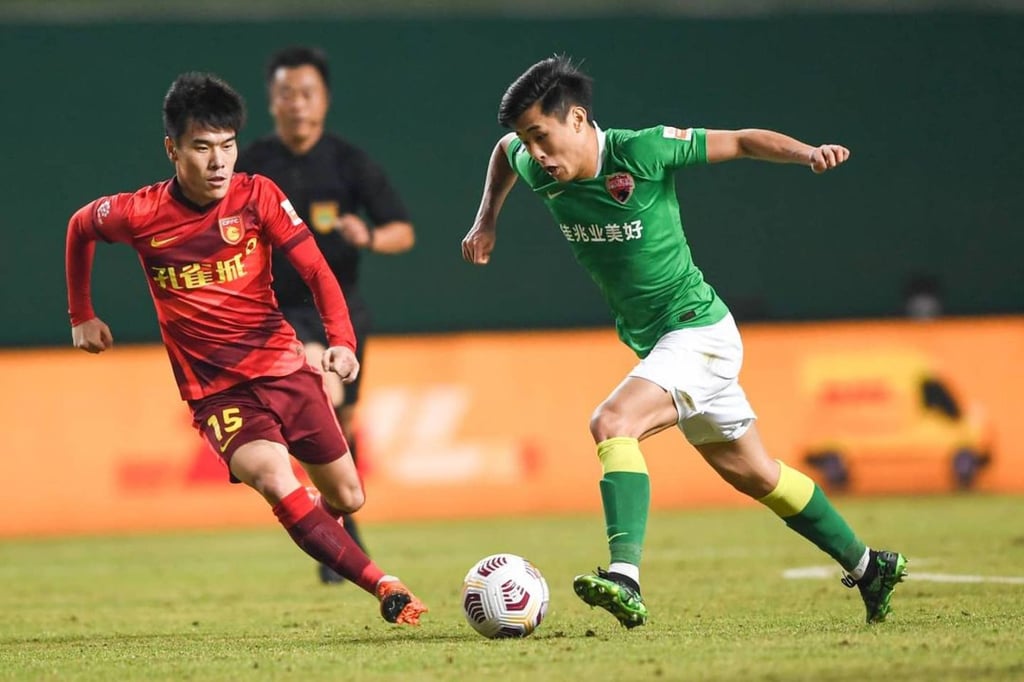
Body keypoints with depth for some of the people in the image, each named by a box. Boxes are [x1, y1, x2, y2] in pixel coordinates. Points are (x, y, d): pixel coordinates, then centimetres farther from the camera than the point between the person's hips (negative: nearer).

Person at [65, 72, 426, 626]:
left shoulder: (257, 197, -8)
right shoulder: (141, 215, -9)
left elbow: (316, 269, -10)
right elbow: (80, 228, 13)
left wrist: (341, 341, -26)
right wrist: (82, 316, 19)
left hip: (283, 367, 3)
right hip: (215, 389, -2)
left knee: (346, 498, 10)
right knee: (274, 478, -30)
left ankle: (314, 525, 49)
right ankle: (385, 588, -32)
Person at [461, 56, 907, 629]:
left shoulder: (642, 152, -21)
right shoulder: (540, 171, -3)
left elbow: (743, 141, -14)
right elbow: (504, 150, 22)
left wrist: (807, 152, -30)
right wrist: (488, 218, 13)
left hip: (698, 330, -8)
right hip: (653, 343, 8)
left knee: (612, 424, -29)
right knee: (754, 475, 16)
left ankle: (625, 577, -38)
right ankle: (868, 566, 31)